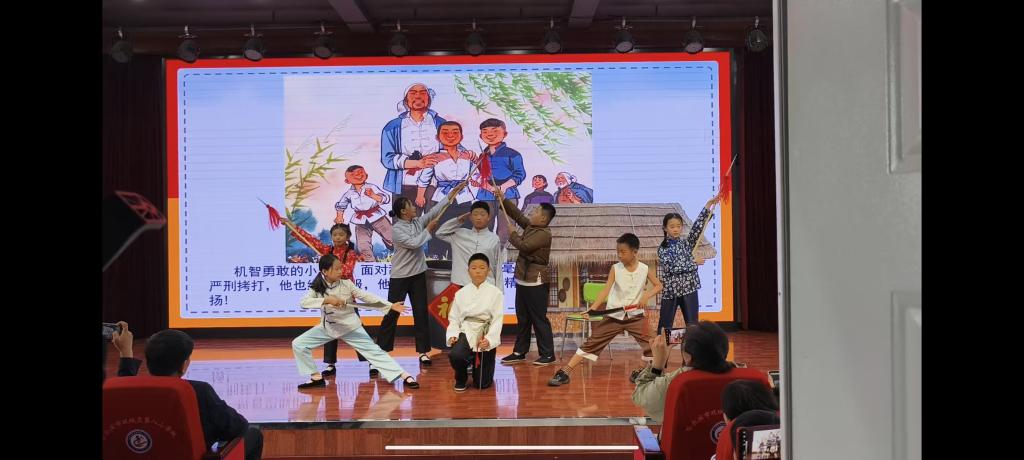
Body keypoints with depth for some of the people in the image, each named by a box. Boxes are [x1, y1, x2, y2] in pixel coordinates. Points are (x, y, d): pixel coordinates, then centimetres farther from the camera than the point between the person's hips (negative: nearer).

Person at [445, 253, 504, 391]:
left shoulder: (495, 293, -2)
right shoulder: (461, 293, 6)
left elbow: (497, 320, -7)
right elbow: (453, 318, 8)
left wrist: (489, 340, -21)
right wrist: (453, 335, -12)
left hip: (486, 336, -1)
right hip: (467, 333, 1)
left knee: (482, 384, -1)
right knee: (455, 355, -34)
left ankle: (478, 367, 37)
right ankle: (461, 378, 1)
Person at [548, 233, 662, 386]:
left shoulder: (645, 269, -5)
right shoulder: (615, 269, -5)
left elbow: (658, 286, 6)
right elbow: (605, 291, -12)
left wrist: (646, 296, -14)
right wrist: (592, 309, -25)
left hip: (635, 315, 0)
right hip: (613, 315, 0)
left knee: (649, 343, -11)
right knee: (592, 343, -3)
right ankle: (564, 373, -4)